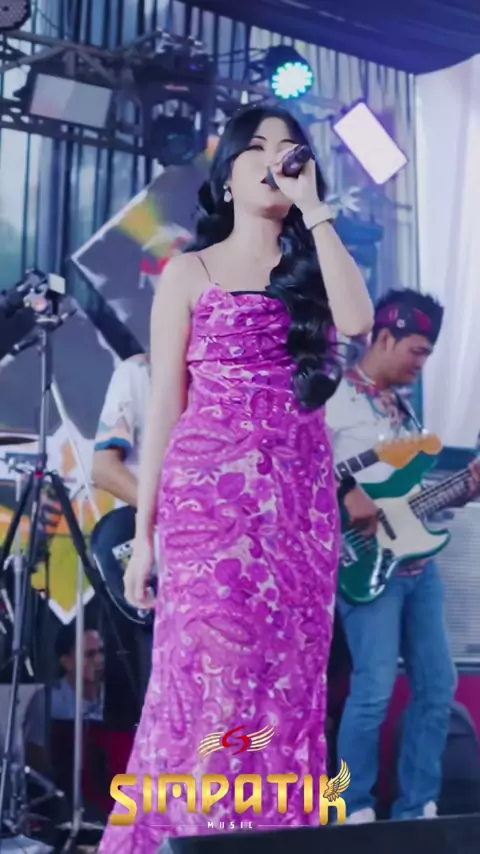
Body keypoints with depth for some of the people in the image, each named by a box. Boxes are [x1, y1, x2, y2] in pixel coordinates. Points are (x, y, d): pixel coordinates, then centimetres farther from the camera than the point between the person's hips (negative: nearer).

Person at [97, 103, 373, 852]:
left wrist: (314, 208, -4)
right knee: (209, 674, -4)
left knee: (287, 680, 4)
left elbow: (357, 320, -10)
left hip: (301, 498, 3)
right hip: (208, 493, -2)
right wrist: (143, 530, 0)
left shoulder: (315, 268, 14)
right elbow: (165, 405, 4)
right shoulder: (190, 272, 8)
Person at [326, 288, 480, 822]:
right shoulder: (335, 394, -7)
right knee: (375, 688, -10)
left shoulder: (402, 406, 19)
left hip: (417, 560, 9)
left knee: (437, 685, 9)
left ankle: (417, 808, 20)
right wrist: (346, 494, -27)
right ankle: (355, 814, 5)